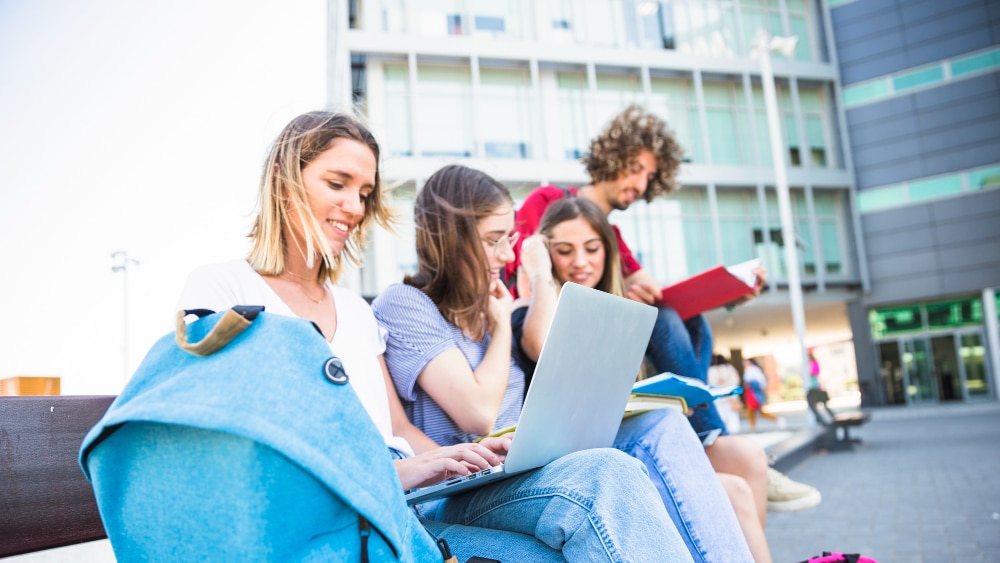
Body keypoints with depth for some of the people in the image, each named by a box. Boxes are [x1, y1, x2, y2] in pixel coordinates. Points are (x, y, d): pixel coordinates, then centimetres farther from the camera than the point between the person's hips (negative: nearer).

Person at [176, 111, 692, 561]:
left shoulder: (356, 312, 24)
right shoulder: (218, 289, 4)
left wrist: (470, 459, -3)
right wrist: (387, 471, -21)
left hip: (414, 499, 6)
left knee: (602, 472, -22)